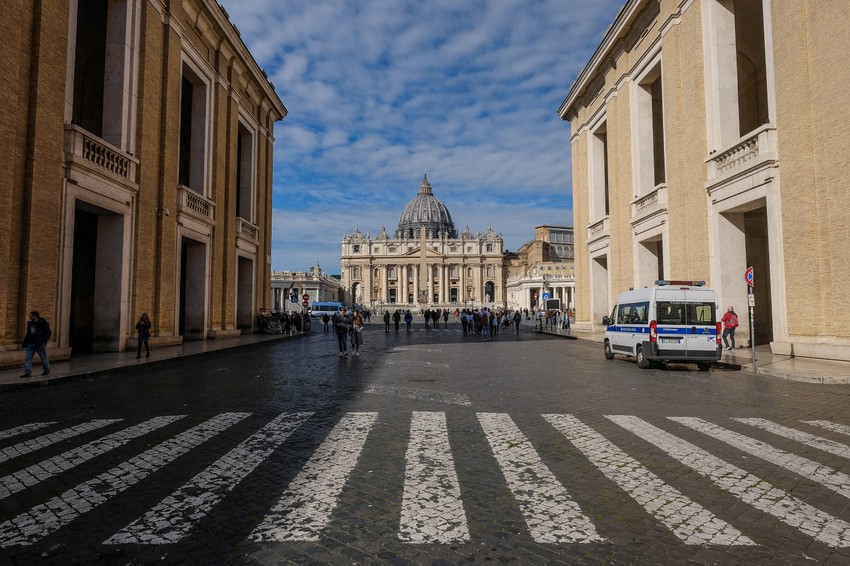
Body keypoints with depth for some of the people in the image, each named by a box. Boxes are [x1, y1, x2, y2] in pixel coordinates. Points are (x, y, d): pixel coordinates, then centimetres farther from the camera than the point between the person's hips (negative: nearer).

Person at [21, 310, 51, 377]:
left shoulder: (43, 323, -8)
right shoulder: (30, 323, 10)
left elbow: (48, 333, -6)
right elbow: (28, 334, 17)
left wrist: (43, 342, -12)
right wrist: (24, 344, 13)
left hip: (39, 344, -6)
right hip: (31, 344, 6)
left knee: (43, 358, 6)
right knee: (28, 358, -3)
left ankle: (47, 370, 22)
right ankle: (27, 372, -4)